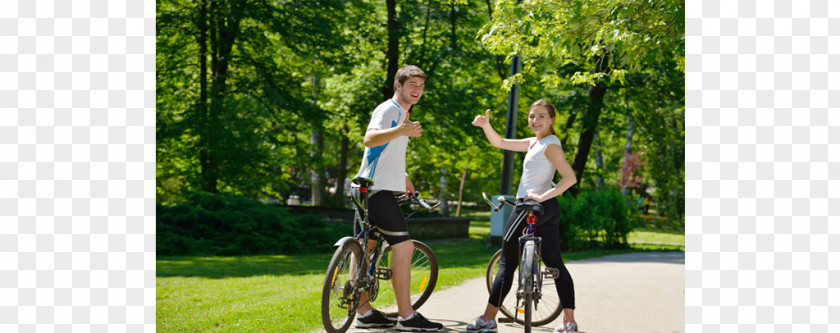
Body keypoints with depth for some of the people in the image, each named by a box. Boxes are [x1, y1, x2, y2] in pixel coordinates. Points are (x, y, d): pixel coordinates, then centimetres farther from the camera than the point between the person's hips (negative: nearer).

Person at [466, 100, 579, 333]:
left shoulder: (550, 145, -11)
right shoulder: (534, 142, 16)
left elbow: (570, 178, -21)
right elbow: (499, 143, 20)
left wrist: (543, 196, -25)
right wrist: (486, 126, 4)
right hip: (547, 210, 10)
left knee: (507, 263, -3)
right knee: (554, 264, 7)